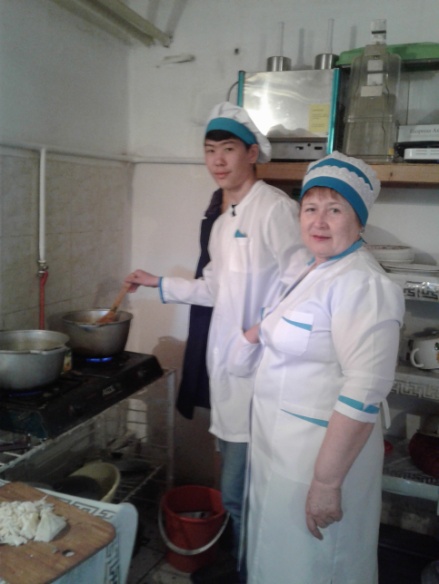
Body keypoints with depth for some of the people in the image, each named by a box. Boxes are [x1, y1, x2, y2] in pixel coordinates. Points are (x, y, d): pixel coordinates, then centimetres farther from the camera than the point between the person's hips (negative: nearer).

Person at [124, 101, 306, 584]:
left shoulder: (276, 208, -14)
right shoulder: (223, 223, 14)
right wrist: (159, 284, 25)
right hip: (228, 366, 9)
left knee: (238, 492, 0)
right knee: (237, 485, 20)